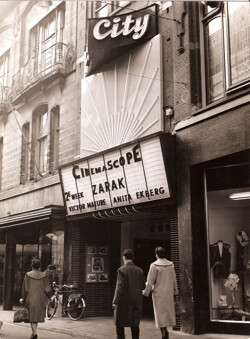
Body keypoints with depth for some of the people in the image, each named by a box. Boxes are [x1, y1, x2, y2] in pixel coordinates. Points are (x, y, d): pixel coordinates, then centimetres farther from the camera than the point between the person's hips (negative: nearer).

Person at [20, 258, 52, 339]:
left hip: (30, 298, -2)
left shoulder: (28, 275, -7)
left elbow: (25, 288, -7)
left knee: (32, 315, 2)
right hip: (40, 299, 2)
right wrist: (49, 296, 13)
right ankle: (34, 332, 25)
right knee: (37, 314, 17)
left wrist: (23, 298, 1)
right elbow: (48, 288, -2)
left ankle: (34, 332, -12)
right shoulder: (43, 275, -3)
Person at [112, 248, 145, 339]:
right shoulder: (139, 270, 2)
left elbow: (120, 286, -17)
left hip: (123, 301, -4)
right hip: (136, 301, 4)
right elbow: (143, 286, 4)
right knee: (134, 324, 8)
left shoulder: (121, 270, -11)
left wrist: (115, 302, -16)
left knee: (120, 324, 7)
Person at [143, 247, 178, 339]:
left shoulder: (154, 265, -12)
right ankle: (165, 332, 16)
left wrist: (146, 292, 0)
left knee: (160, 313, 3)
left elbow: (150, 281, -10)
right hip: (169, 292, 4)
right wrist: (175, 290, 20)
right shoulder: (171, 265, 1)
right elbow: (174, 279, 9)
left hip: (158, 292, -4)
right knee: (168, 311, 15)